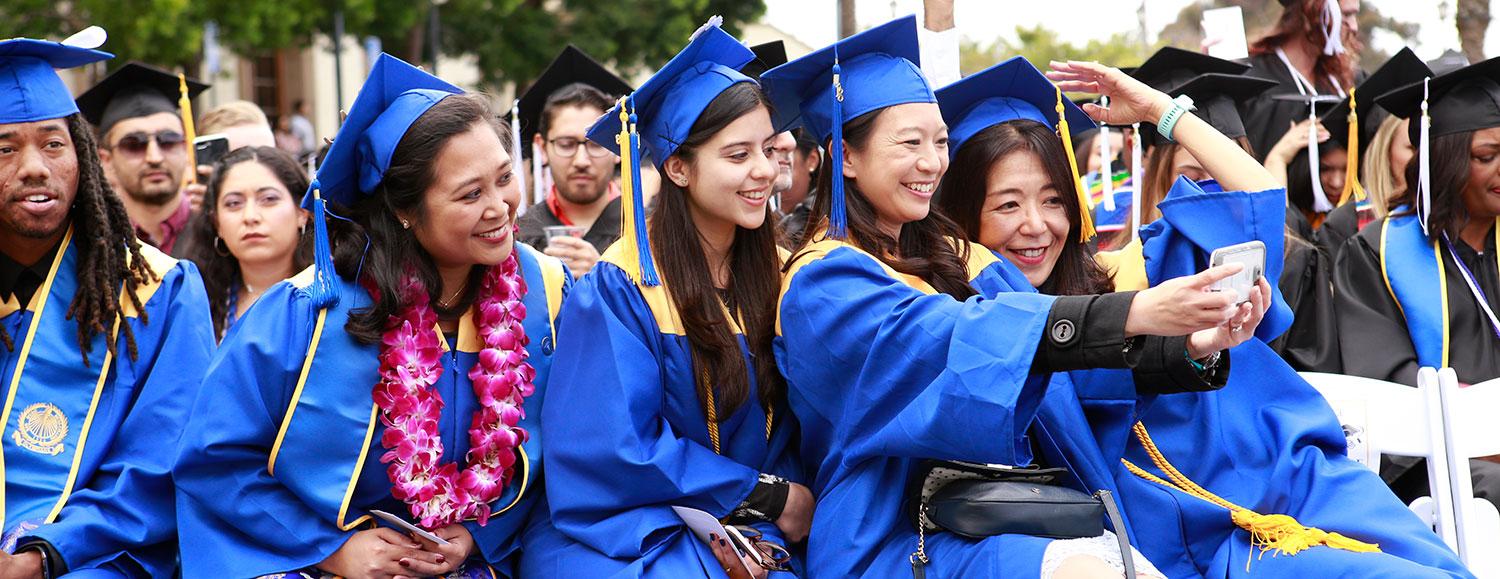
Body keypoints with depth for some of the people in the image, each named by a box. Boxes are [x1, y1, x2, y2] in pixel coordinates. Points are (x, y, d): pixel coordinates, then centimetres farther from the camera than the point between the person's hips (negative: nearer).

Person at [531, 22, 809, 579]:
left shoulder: (775, 277, 6)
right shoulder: (621, 288, -9)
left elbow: (790, 430, 8)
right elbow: (617, 450, -13)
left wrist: (759, 524, -11)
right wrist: (769, 496, -11)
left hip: (752, 531, 4)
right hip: (623, 531, -4)